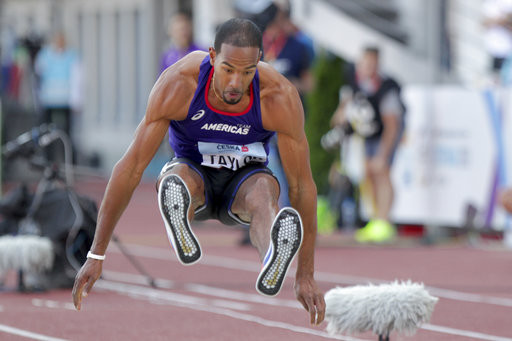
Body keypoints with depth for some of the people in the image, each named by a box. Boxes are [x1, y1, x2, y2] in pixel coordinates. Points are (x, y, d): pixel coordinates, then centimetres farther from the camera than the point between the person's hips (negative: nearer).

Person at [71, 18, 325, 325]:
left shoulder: (280, 97, -27)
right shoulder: (178, 84, -28)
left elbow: (302, 184, -19)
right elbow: (131, 167, -25)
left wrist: (306, 275, -21)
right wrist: (96, 256, -27)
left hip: (243, 179, -2)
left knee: (264, 192, -39)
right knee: (176, 181, -36)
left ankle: (273, 265, -69)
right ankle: (183, 242, -66)